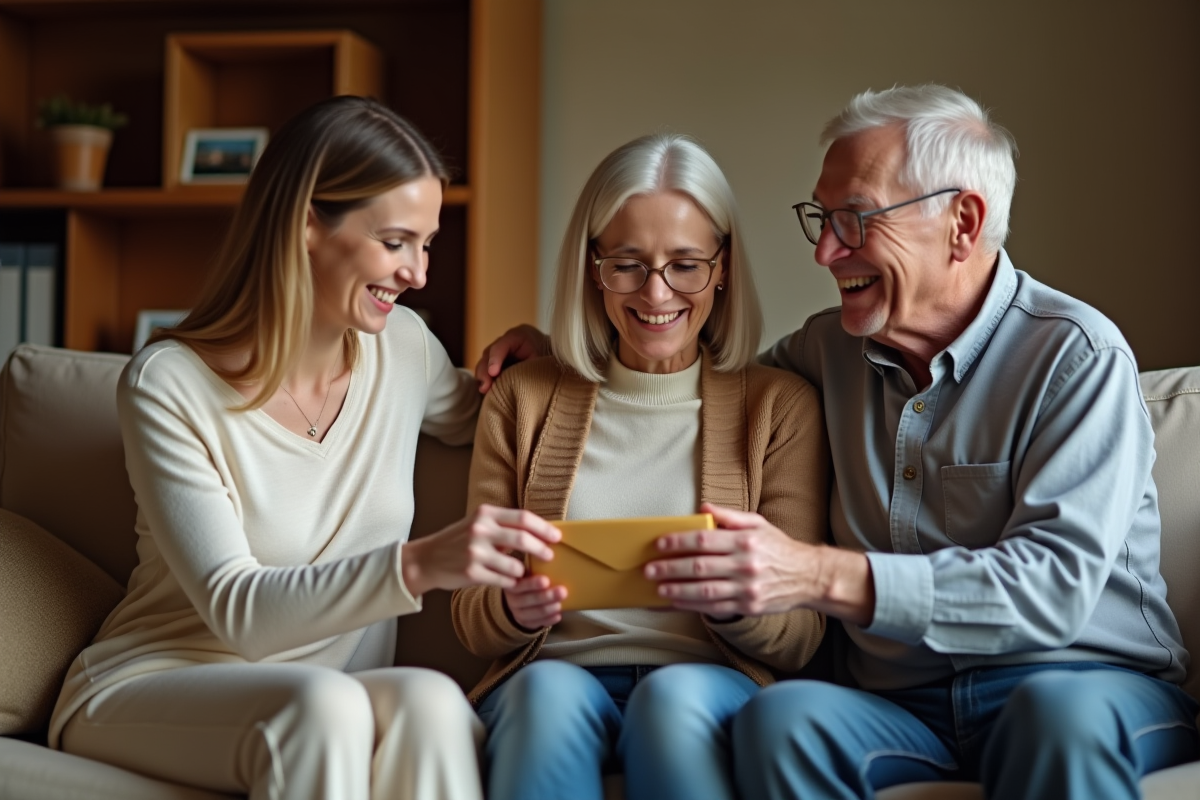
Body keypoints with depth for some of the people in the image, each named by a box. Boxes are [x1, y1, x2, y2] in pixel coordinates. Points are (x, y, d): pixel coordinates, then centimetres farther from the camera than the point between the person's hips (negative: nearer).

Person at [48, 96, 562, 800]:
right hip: (154, 690, -4)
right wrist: (418, 565, -37)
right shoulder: (169, 385, -13)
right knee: (324, 703, -37)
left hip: (342, 699, 4)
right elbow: (236, 611, -20)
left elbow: (477, 420, 28)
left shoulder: (404, 347, 3)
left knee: (429, 702, -32)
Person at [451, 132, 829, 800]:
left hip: (707, 690, -1)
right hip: (551, 680, 1)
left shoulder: (780, 406, 8)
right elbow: (472, 620, 12)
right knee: (548, 689, -33)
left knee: (674, 694, -35)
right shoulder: (524, 399, 13)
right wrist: (515, 610, -12)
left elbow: (800, 640, 5)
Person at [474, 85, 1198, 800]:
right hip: (908, 710, 4)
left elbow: (1052, 587, -19)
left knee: (1059, 707, -38)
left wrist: (826, 578, -28)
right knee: (783, 715, -28)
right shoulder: (832, 348, 12)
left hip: (1093, 690, -4)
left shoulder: (1076, 356, -6)